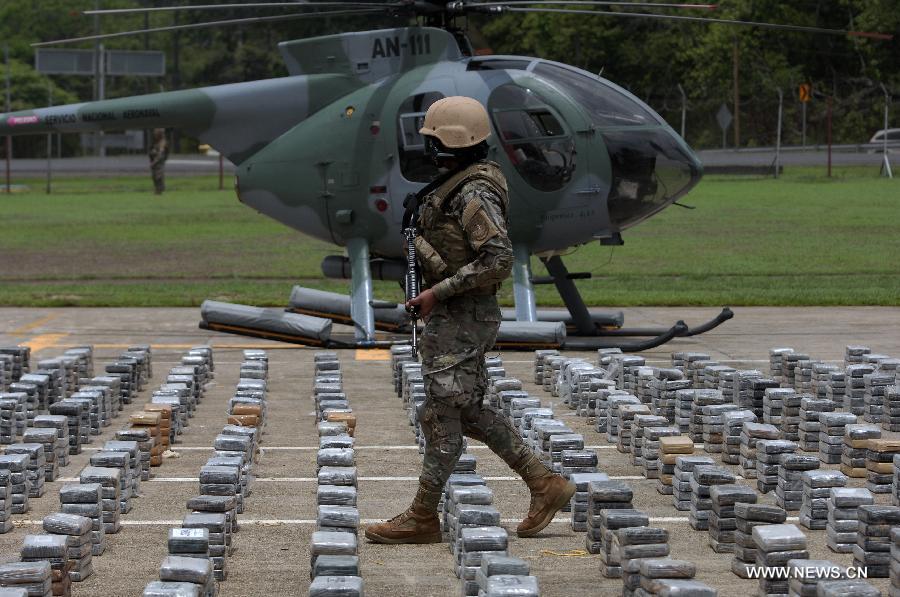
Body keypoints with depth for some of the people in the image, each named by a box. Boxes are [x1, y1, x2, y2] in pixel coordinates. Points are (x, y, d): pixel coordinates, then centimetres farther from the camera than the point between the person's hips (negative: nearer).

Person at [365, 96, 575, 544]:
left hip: (462, 318, -11)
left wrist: (438, 292, -22)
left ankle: (422, 518, 4)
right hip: (452, 317, 11)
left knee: (441, 415, -3)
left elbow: (498, 261, -26)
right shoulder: (457, 186, 13)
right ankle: (544, 485, 19)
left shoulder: (474, 194, -19)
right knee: (469, 412, 15)